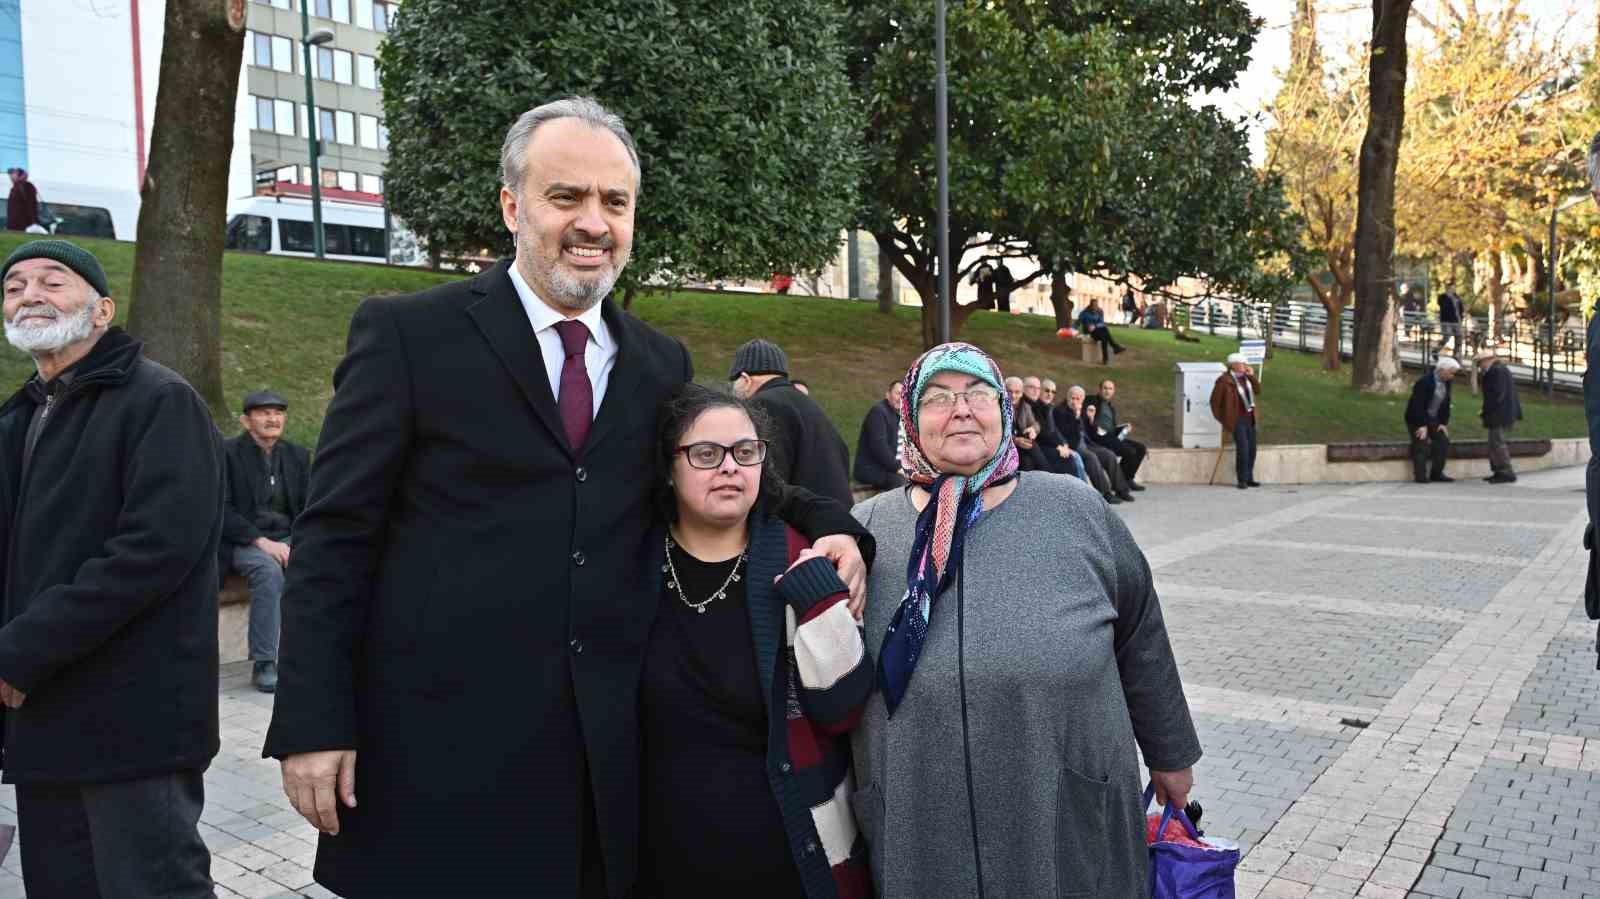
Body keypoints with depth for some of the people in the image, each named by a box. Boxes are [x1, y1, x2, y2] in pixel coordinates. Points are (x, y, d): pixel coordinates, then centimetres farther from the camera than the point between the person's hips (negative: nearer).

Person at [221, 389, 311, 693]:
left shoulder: (298, 455, 11)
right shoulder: (226, 452, -2)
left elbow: (308, 507, 10)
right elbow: (221, 509, -10)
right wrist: (261, 541, -21)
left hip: (287, 539, 4)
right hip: (242, 542, -3)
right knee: (269, 570, -35)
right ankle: (263, 663, -28)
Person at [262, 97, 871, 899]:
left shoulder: (662, 364, 9)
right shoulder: (407, 334, -4)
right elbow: (334, 539, -4)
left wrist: (827, 524, -1)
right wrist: (312, 723, -9)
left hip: (603, 758, 4)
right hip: (440, 754, -3)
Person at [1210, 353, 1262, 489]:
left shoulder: (1246, 377, 9)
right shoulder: (1224, 380, -14)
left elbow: (1257, 391, 8)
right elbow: (1215, 400, -10)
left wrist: (1252, 376, -3)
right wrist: (1221, 419, -6)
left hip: (1250, 419, 7)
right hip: (1236, 420, -7)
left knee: (1252, 449, 6)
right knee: (1242, 449, -15)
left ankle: (1249, 478, 16)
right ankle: (1242, 480, -7)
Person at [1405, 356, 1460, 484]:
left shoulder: (1446, 383, 3)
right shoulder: (1424, 382, -22)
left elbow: (1446, 404, 7)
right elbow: (1418, 405, -24)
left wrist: (1443, 423, 0)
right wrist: (1422, 425, -25)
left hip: (1433, 419, 8)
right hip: (1417, 419, -8)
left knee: (1443, 442, 0)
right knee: (1422, 445, -12)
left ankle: (1436, 473, 8)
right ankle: (1421, 476, -7)